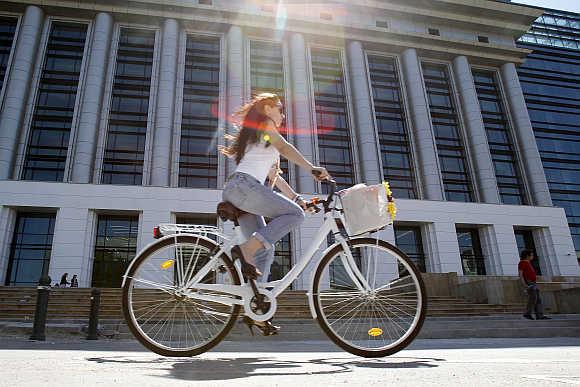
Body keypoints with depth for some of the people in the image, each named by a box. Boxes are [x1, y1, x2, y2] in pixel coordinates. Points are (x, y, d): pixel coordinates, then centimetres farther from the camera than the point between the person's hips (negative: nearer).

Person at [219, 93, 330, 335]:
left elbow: (274, 176, 34)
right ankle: (245, 251, -21)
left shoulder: (257, 137, 37)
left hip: (235, 192, 9)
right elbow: (284, 147, -7)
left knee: (265, 251, 2)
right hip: (244, 185, -9)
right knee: (295, 214, -16)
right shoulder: (264, 123, 11)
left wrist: (297, 198, 28)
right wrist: (312, 168, -16)